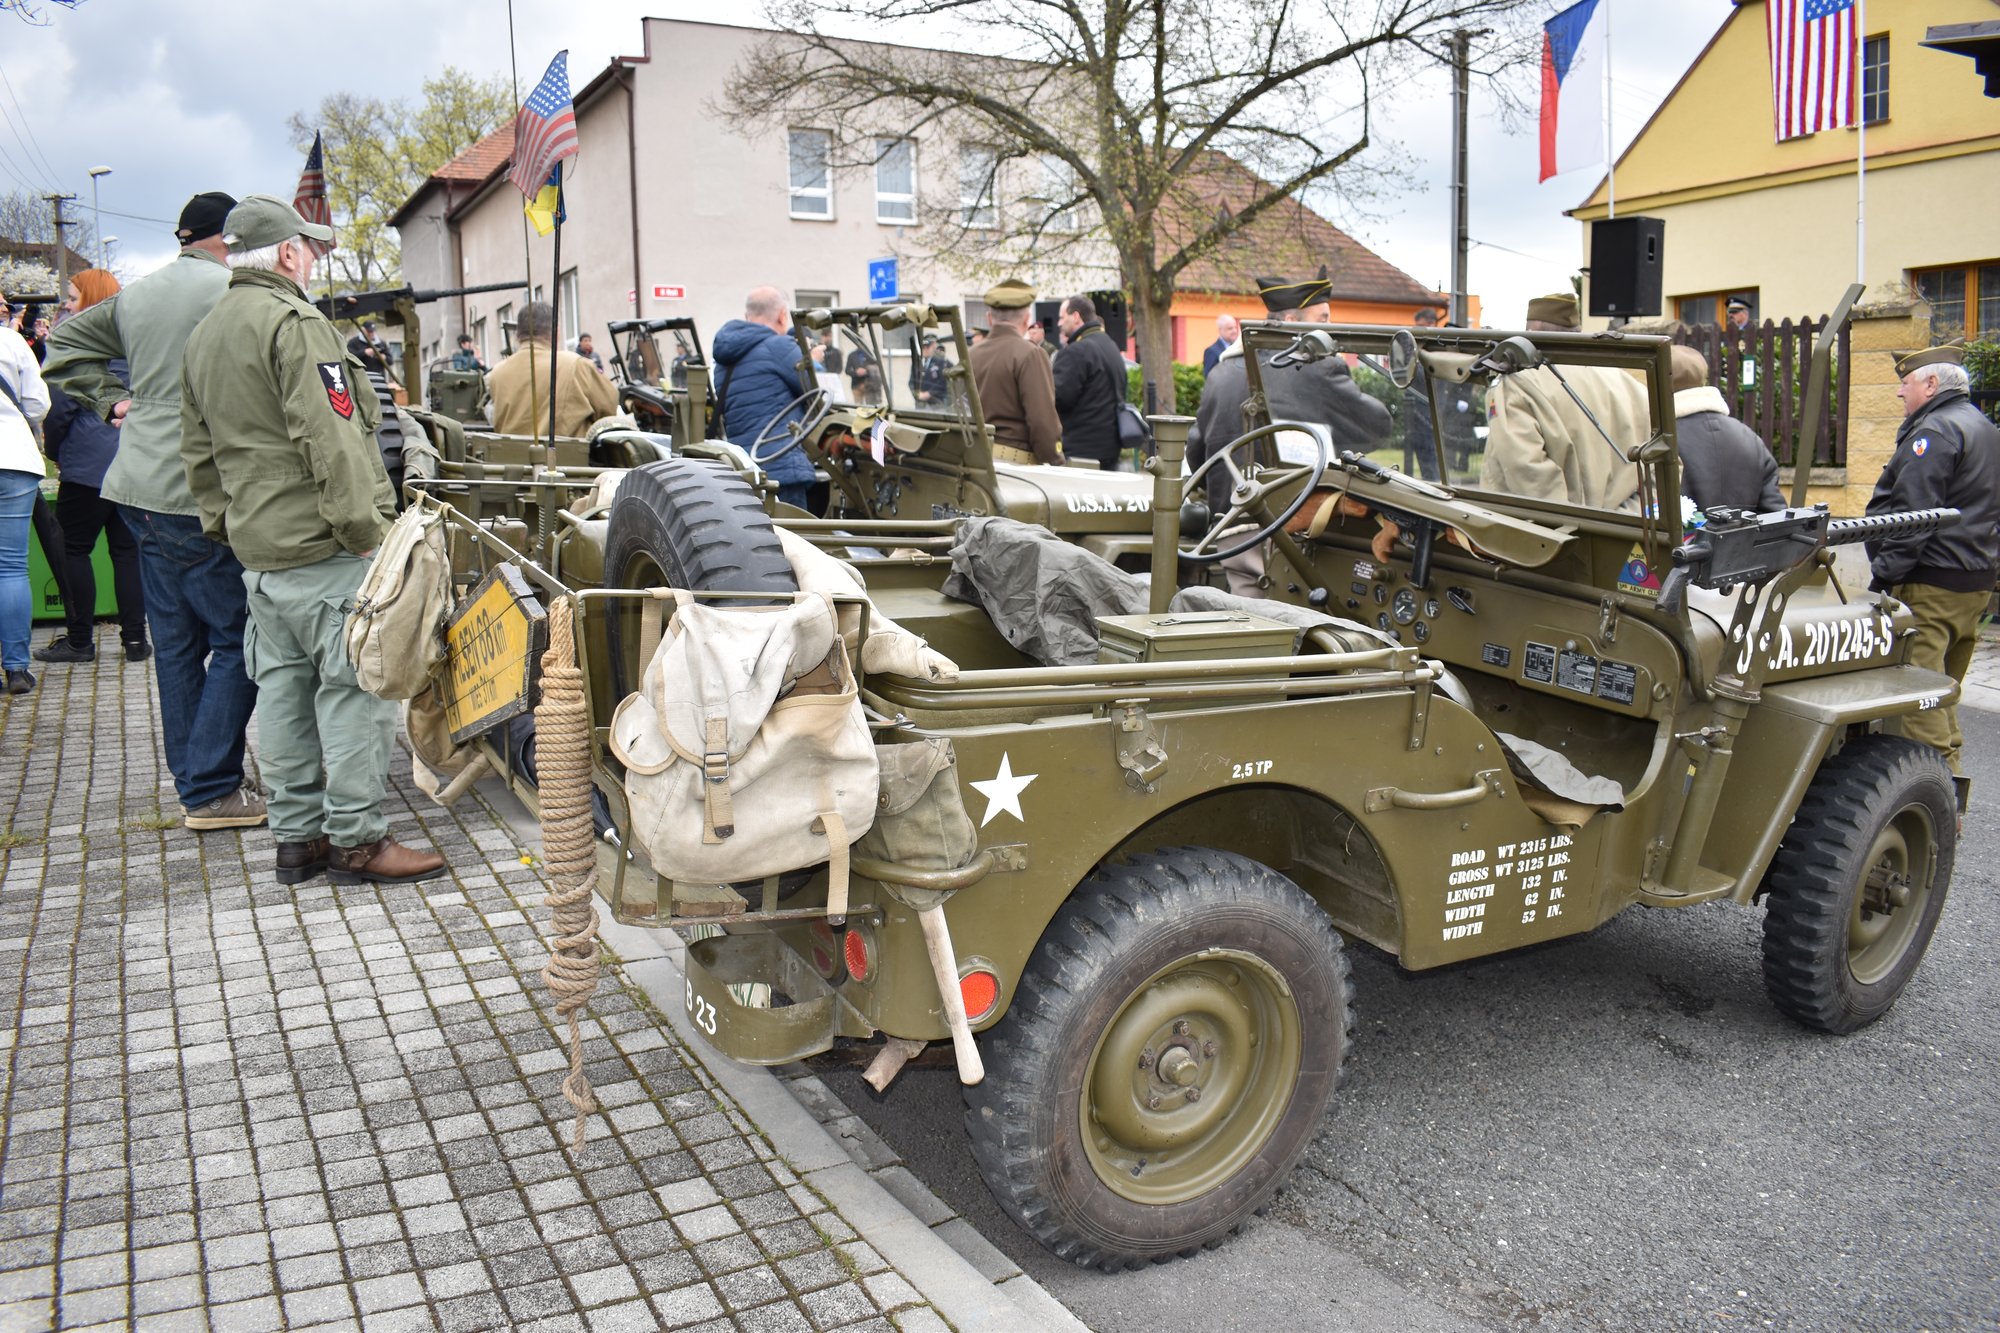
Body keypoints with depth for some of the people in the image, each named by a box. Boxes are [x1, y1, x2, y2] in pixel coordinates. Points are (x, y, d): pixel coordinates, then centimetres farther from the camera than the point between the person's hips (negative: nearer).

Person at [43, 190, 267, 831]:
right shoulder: (231, 292, -9)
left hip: (139, 489, 9)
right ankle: (212, 791, -1)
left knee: (176, 643, 13)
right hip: (200, 496, -9)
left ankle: (193, 778, 21)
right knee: (237, 640, -2)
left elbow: (65, 343, 26)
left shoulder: (136, 295, 17)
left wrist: (113, 400, 18)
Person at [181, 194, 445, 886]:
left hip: (256, 545, 10)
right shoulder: (295, 322, -13)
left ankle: (297, 834, 20)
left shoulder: (205, 334, 18)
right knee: (351, 686, -4)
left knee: (283, 686, 12)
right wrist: (367, 529, -18)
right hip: (323, 546, -10)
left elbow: (199, 450, 21)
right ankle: (355, 839, 0)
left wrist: (224, 523, 24)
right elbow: (331, 439, -21)